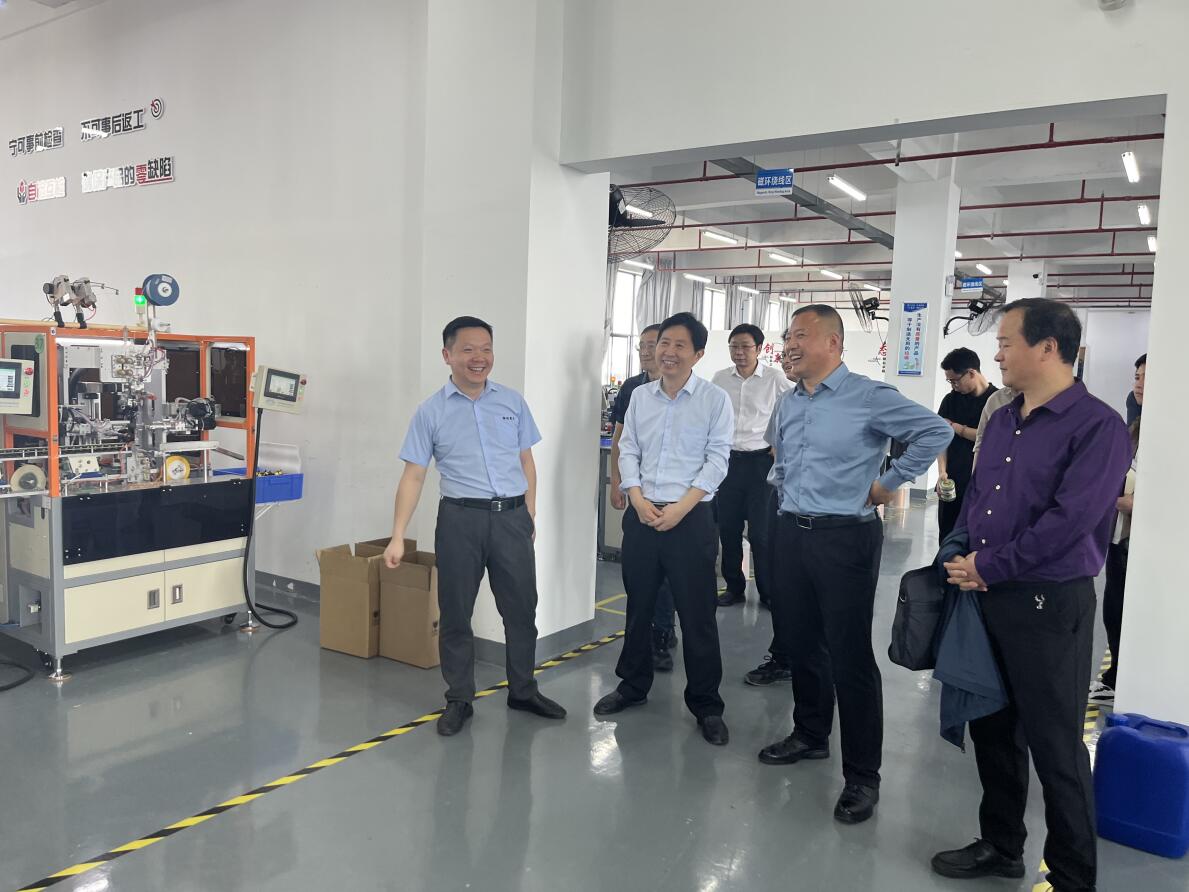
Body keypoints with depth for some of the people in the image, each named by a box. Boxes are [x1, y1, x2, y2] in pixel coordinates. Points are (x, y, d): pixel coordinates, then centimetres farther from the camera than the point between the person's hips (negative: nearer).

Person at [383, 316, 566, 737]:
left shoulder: (513, 402, 6)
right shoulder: (431, 412, 0)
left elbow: (526, 462, 11)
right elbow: (413, 475, -1)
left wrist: (529, 517, 9)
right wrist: (398, 537, -6)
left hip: (511, 517, 2)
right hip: (460, 519, -2)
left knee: (521, 608, 12)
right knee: (455, 613, 8)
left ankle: (523, 691, 31)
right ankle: (458, 700, 25)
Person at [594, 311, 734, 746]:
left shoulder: (715, 398, -4)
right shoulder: (640, 396, 8)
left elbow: (717, 459, -8)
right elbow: (627, 450, 8)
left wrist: (679, 508, -15)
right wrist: (639, 501, -7)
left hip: (691, 518, -4)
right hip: (641, 515, 4)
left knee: (697, 613, 2)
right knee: (638, 605, 15)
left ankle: (706, 703, 17)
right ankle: (633, 684, 33)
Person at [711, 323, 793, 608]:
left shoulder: (775, 379, -5)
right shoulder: (720, 379, 4)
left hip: (761, 460, -3)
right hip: (727, 459, 3)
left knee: (761, 531, -1)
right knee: (728, 529, 8)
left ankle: (768, 592, 12)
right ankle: (734, 588, 22)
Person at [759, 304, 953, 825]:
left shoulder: (868, 397, -11)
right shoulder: (789, 404, 12)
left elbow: (936, 432, -13)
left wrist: (889, 483, -9)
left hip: (845, 538, -7)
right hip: (792, 533, 7)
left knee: (849, 655, -3)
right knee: (801, 644, 16)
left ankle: (862, 775, 9)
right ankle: (810, 736, 36)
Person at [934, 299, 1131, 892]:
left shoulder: (1098, 426, -13)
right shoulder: (1002, 421, 11)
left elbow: (1069, 521, -22)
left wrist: (988, 566, -15)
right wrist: (960, 555, -2)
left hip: (1049, 605, -7)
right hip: (986, 597, 8)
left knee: (1054, 748, 4)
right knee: (991, 728, 18)